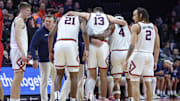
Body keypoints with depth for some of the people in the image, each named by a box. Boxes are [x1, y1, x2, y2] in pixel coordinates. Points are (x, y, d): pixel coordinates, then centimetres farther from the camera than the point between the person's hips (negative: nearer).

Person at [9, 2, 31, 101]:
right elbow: (17, 38, -19)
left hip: (20, 52, 10)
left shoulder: (20, 21, 22)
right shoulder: (19, 20, -9)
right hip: (19, 51, -10)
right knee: (18, 77, -12)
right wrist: (23, 53, -25)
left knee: (19, 78, 10)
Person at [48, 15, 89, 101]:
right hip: (71, 45, -2)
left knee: (59, 74, 17)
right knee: (73, 76, 9)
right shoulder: (80, 19, 20)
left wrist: (50, 52, 18)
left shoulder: (60, 19, 26)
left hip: (58, 45, 3)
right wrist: (87, 49, -1)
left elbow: (51, 35, 15)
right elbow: (84, 32, -1)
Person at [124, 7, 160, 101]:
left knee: (135, 83, -2)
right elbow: (157, 47, 11)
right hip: (150, 55, 5)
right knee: (148, 83, 9)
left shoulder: (135, 26, -4)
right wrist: (155, 61, 16)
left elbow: (132, 45, -13)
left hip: (138, 54, -5)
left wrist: (126, 59, -9)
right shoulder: (154, 27, 12)